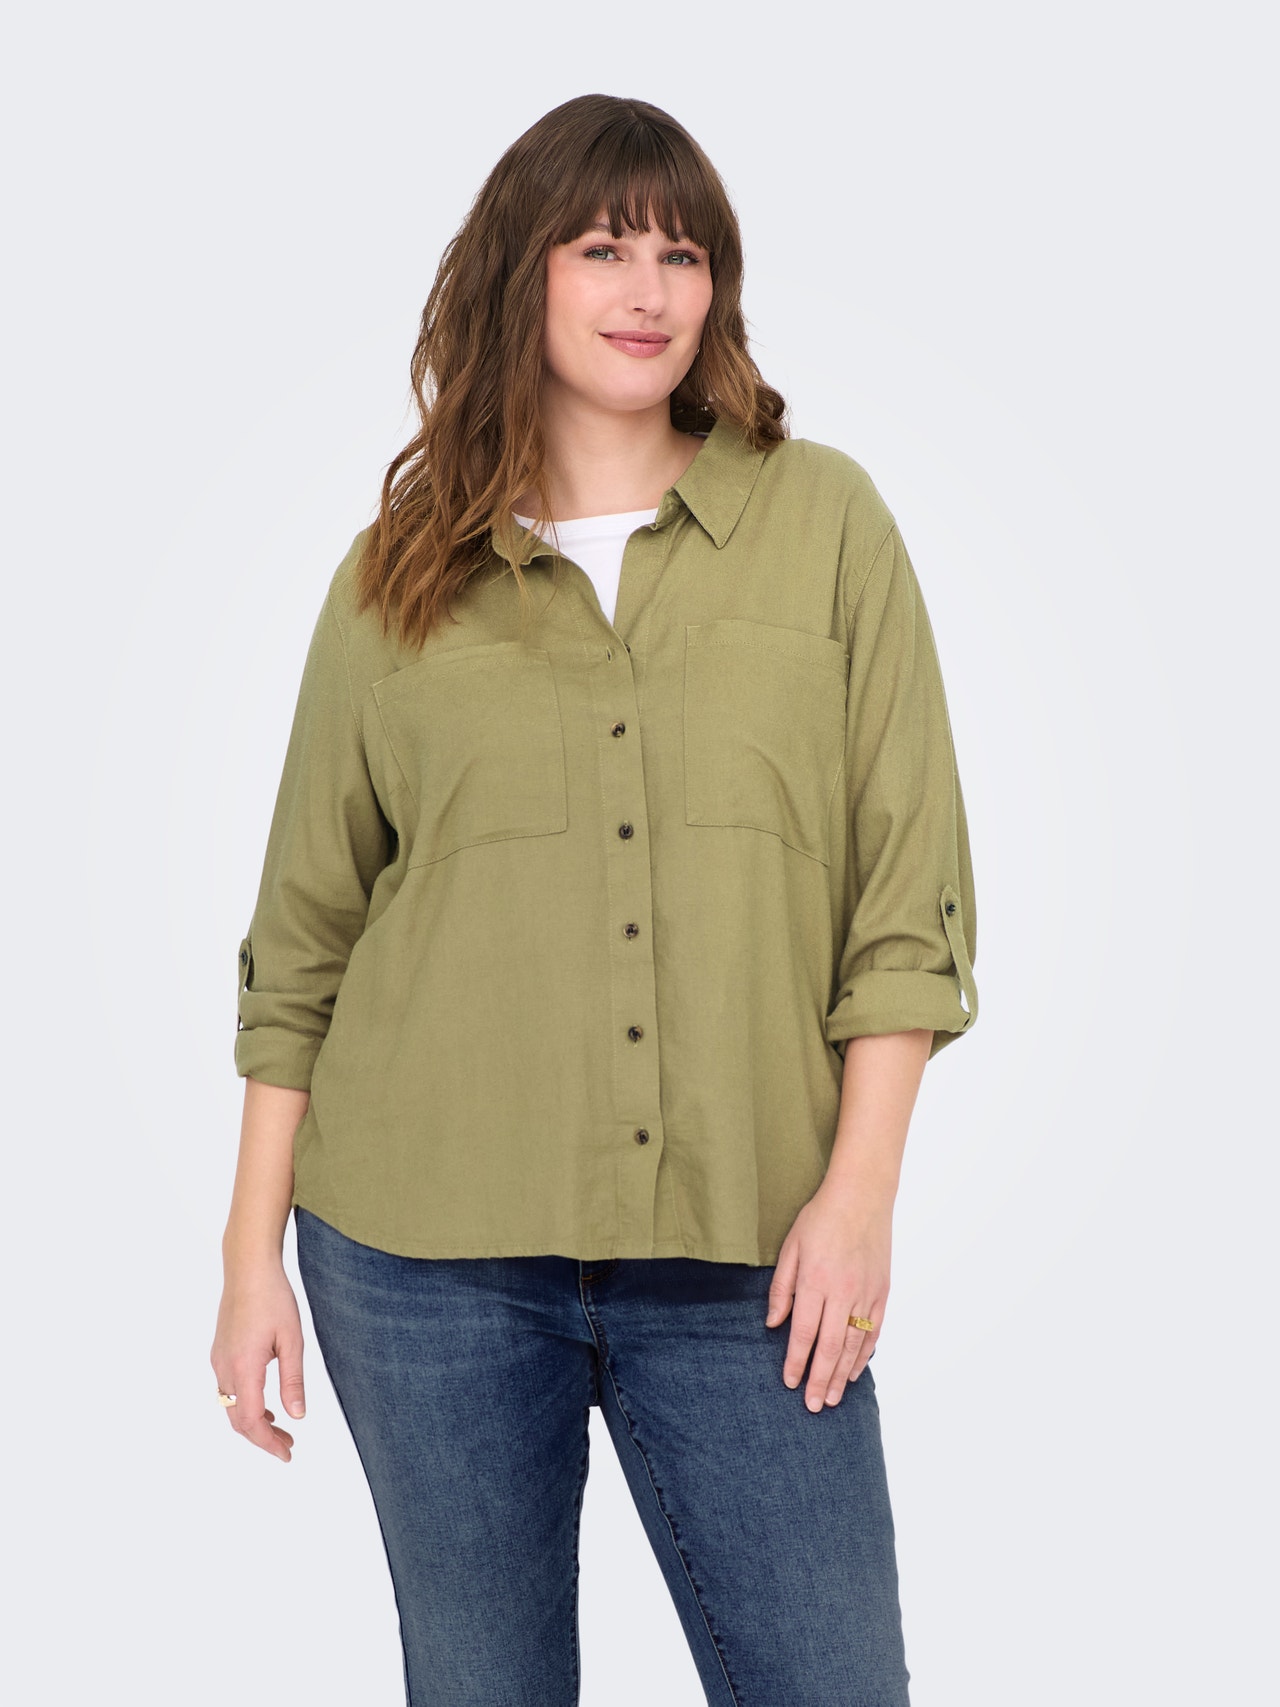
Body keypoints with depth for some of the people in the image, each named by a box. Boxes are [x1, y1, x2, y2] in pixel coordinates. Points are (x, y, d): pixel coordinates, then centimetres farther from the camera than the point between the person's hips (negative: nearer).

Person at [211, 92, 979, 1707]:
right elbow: (301, 938, 8)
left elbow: (909, 885, 2)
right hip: (426, 1255, 1)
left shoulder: (824, 519, 5)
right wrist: (252, 1252, 5)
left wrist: (859, 1189, -6)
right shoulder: (398, 576, 7)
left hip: (741, 1262, 0)